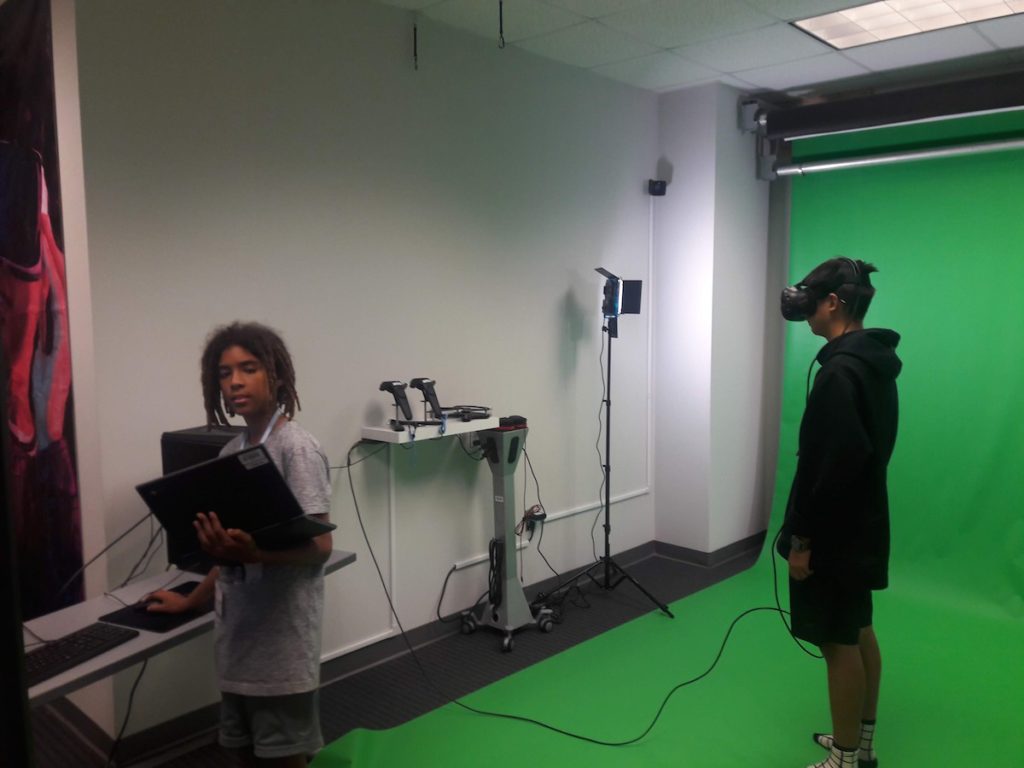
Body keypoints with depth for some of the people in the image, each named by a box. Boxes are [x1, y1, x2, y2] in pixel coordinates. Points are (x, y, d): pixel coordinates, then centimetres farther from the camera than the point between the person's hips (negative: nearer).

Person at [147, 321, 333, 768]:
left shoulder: (297, 449, -15)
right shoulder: (231, 451, 8)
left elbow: (320, 547, -19)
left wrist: (251, 553, -33)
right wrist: (191, 602, 16)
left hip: (281, 635, -7)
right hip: (237, 630, 7)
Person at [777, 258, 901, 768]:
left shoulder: (840, 371, -23)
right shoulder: (876, 361, 9)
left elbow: (832, 466, -26)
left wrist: (804, 538, -20)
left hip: (835, 532, -10)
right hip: (861, 523, 10)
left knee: (838, 639, 1)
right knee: (858, 630, 19)